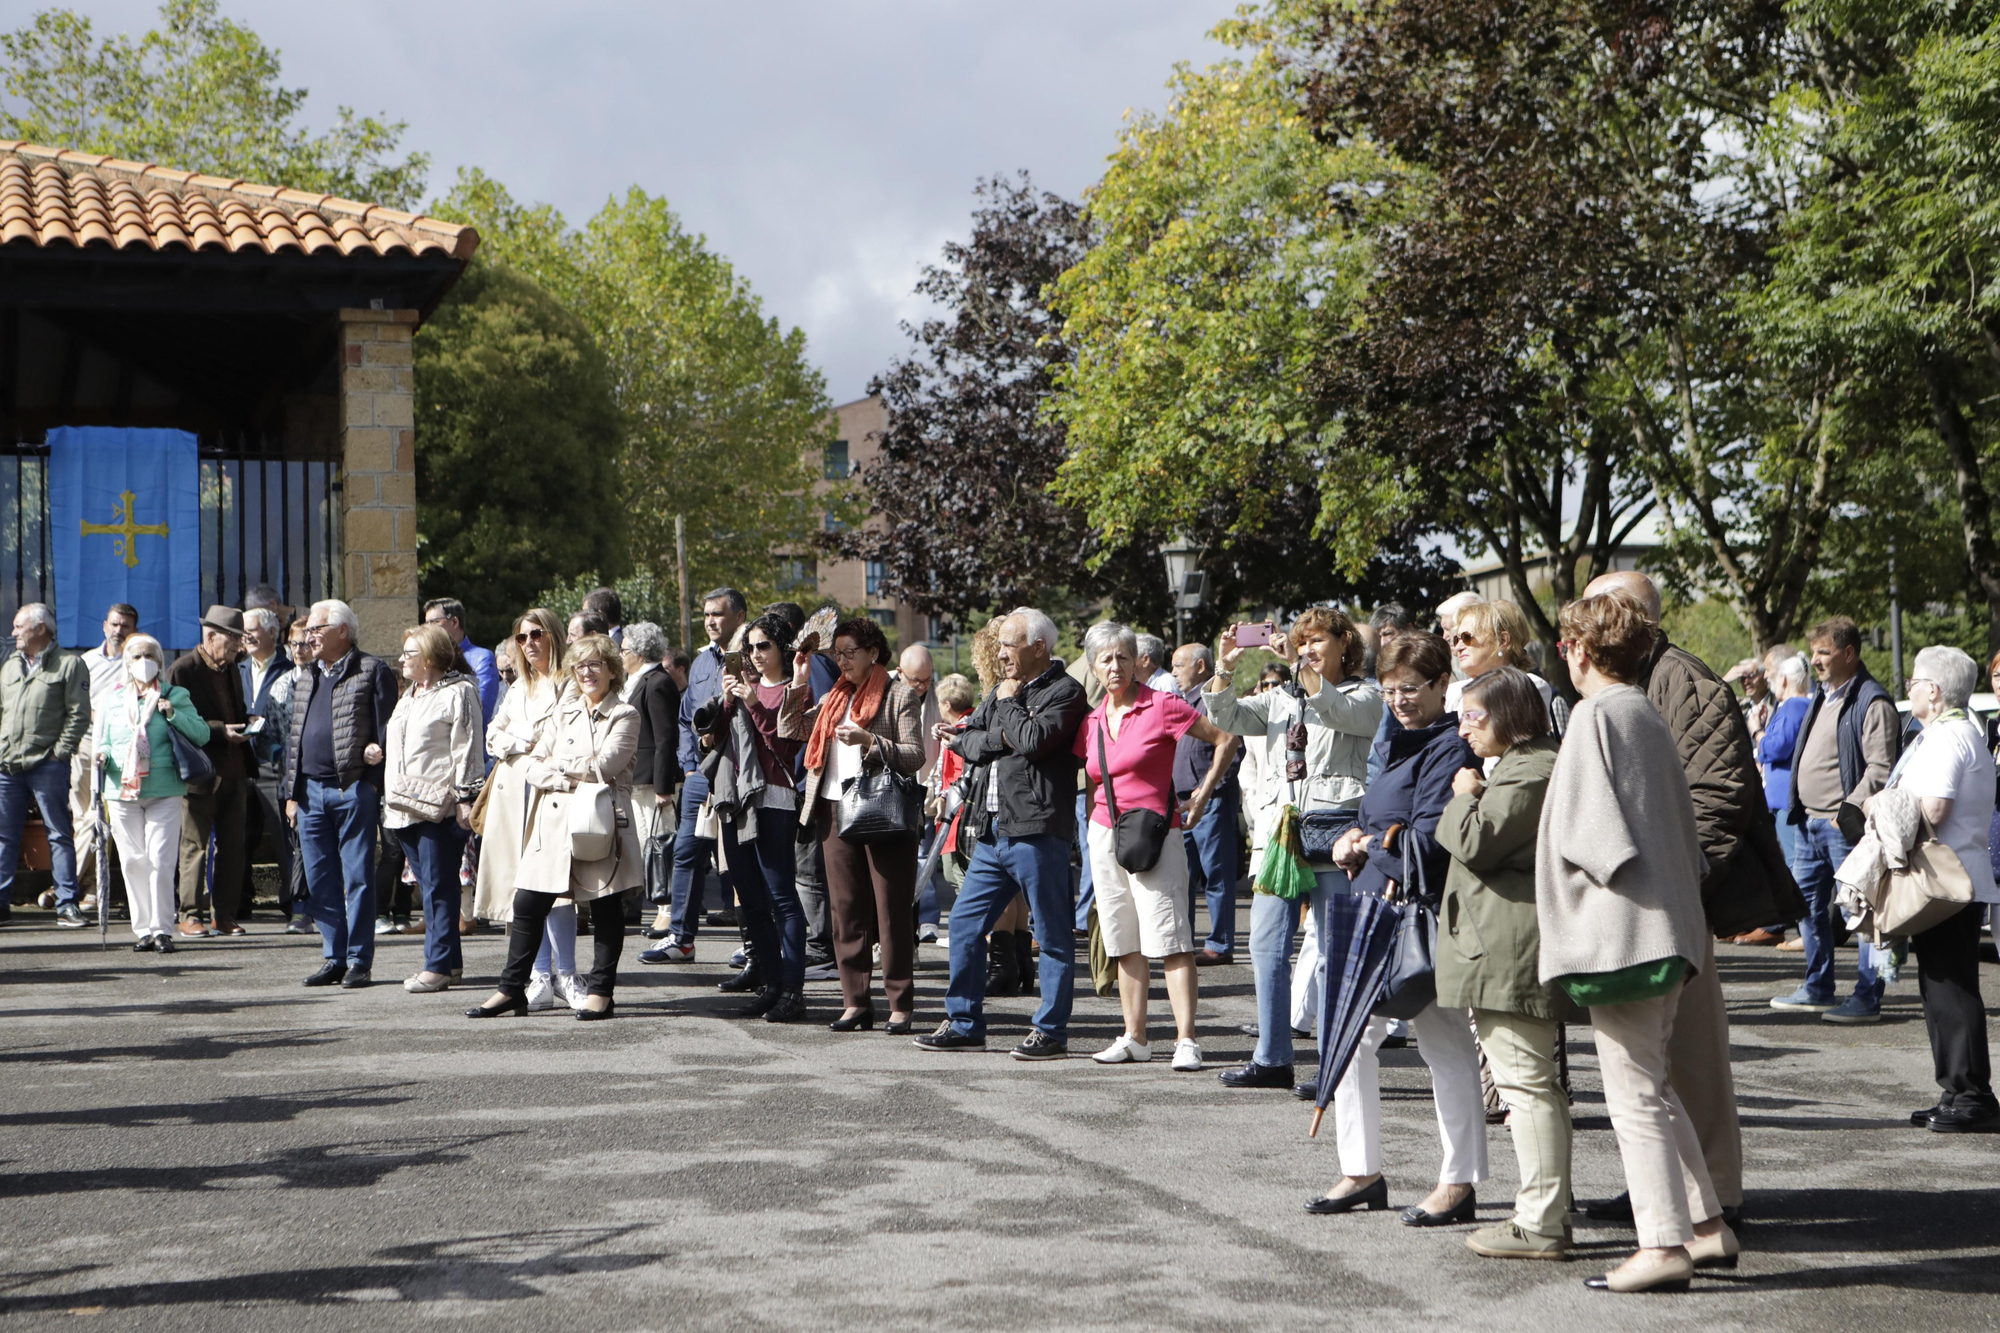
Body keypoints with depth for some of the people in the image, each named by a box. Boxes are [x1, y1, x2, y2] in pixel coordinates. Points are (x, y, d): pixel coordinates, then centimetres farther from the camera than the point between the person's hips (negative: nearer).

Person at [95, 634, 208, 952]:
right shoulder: (113, 699, 15)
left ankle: (162, 929, -4)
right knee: (133, 862, 4)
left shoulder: (175, 696, 6)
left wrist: (173, 714, -14)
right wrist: (103, 756, -4)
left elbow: (202, 734, -1)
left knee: (160, 860, -8)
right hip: (122, 791, 3)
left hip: (164, 791, -3)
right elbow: (102, 742, 19)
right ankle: (143, 929, 11)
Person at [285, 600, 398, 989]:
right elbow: (294, 738, 20)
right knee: (320, 880, 7)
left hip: (354, 789, -6)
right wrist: (292, 793, 14)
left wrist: (374, 781, -15)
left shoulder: (372, 671, 0)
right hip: (311, 791, 6)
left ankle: (359, 961, 2)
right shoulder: (307, 679, 19)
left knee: (357, 878, -3)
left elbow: (387, 729, -5)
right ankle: (334, 957, 14)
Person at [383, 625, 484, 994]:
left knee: (438, 885, -8)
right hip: (406, 807, 9)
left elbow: (468, 750, -11)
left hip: (439, 807, -9)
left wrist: (464, 798, -16)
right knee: (427, 884, 9)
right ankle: (448, 959, 16)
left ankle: (439, 966, -7)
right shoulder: (409, 696, 22)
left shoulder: (457, 693, -6)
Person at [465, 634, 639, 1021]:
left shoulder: (624, 716, 1)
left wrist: (558, 764, -3)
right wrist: (565, 780, -9)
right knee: (526, 905, 0)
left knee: (604, 908, 3)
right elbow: (533, 767, 10)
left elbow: (604, 766, -12)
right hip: (553, 821, 5)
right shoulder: (563, 713, 16)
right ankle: (512, 989, 7)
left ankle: (601, 990, 11)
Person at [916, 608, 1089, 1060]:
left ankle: (1051, 1032, 5)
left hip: (1037, 831, -9)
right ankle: (964, 1024, 19)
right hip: (993, 831, 9)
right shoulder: (1002, 691, 20)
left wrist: (1008, 704, -6)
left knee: (1053, 936, -1)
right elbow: (967, 741, 10)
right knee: (965, 925, 10)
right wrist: (1001, 737, -7)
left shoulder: (1065, 692, -6)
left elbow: (1034, 739, -21)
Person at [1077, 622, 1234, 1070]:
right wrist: (1094, 823, 15)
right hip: (1105, 835, 6)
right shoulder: (1091, 721, 11)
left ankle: (1186, 1040, -12)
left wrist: (1201, 798, -5)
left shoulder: (1162, 706, -6)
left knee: (1170, 940, -11)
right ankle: (1134, 1039, 12)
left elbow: (1224, 739, -4)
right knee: (1124, 943, 7)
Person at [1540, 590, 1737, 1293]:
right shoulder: (1650, 716, 15)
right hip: (1670, 928, 9)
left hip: (1619, 930, -9)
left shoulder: (1596, 715, -11)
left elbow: (1590, 830, -17)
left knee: (1634, 1091, -5)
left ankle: (1663, 1245, -5)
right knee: (1655, 1086, 18)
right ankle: (1706, 1224, 21)